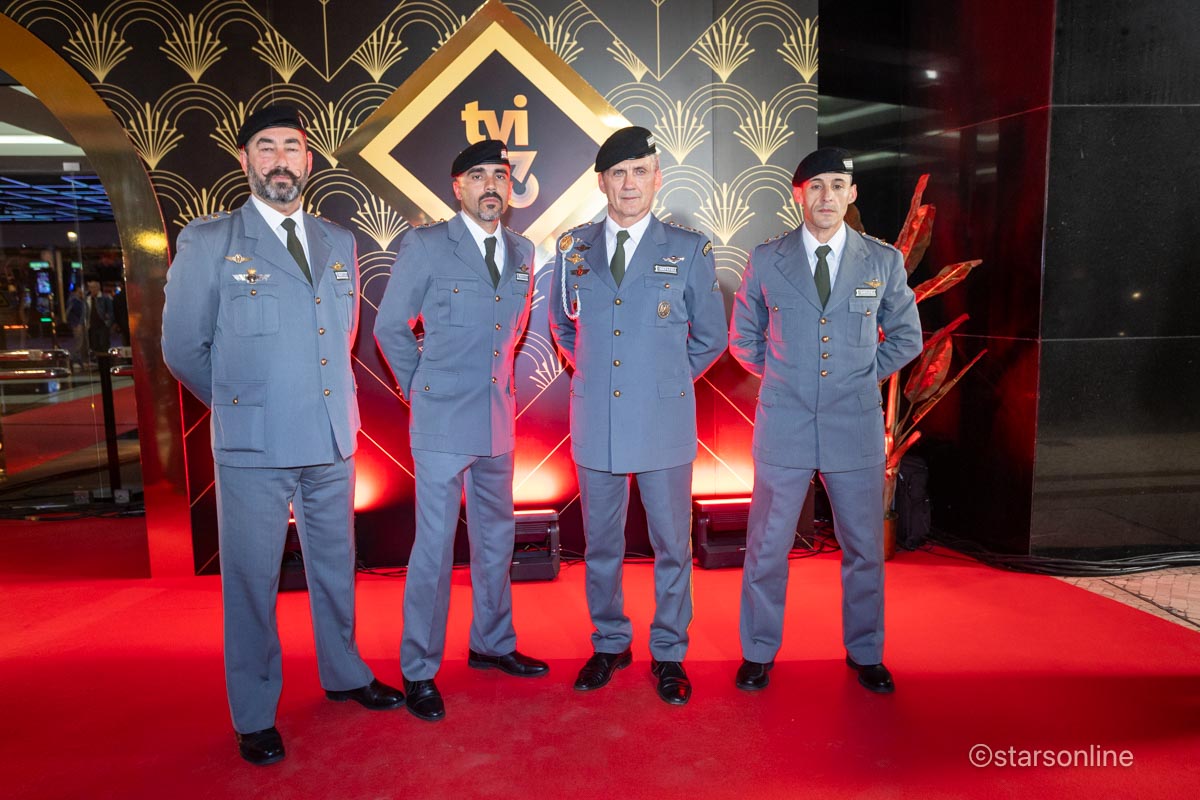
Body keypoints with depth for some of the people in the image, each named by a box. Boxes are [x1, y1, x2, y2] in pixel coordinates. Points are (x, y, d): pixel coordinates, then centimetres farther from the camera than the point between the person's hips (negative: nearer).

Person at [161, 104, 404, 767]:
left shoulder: (339, 244, 11)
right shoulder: (207, 242, -2)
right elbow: (183, 347, 1)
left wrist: (323, 397, 13)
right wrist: (241, 405, 7)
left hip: (333, 440, 4)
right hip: (252, 446, -4)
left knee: (335, 567, 17)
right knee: (252, 580, 6)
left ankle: (343, 674, 37)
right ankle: (254, 717, 23)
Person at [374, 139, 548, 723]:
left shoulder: (522, 252, 8)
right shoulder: (425, 246, -7)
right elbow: (389, 327, 1)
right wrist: (420, 388, 4)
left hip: (499, 420, 6)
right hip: (442, 420, -5)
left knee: (496, 537, 15)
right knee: (435, 546, 0)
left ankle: (492, 644, 33)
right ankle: (418, 670, 16)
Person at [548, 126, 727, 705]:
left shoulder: (690, 250, 0)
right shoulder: (572, 248, 6)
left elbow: (710, 338, 8)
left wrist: (667, 378, 11)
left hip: (665, 423, -2)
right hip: (595, 422, 2)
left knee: (672, 544, 8)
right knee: (601, 544, 13)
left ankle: (668, 654, 26)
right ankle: (609, 644, 32)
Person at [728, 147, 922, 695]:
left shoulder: (884, 260, 3)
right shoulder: (767, 259, 2)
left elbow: (907, 337, 14)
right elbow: (743, 337, 13)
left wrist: (865, 374, 6)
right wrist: (780, 375, 6)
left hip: (856, 427, 1)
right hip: (783, 424, 0)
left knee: (864, 547, 10)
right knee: (767, 547, 7)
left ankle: (865, 654, 31)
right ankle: (759, 653, 24)